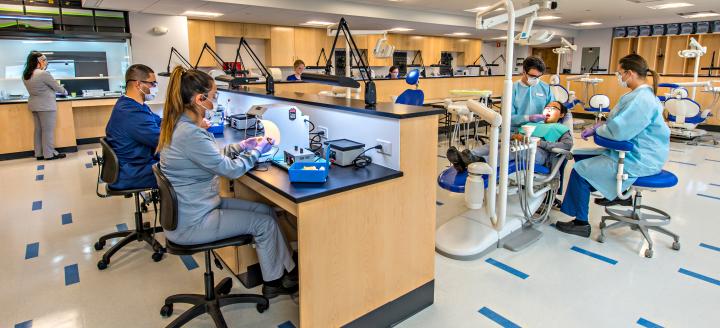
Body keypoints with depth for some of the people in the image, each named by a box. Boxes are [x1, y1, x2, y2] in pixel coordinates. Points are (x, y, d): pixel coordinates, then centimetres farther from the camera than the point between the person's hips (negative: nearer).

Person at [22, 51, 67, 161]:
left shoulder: (25, 75, 6)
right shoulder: (44, 74, -19)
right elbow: (56, 86, -10)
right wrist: (64, 92, 12)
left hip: (34, 104, 8)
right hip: (46, 105, -8)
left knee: (38, 129, 13)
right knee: (48, 130, -1)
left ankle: (39, 154, 19)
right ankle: (49, 154, 4)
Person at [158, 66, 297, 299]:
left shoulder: (181, 124, 4)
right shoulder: (189, 134, -28)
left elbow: (213, 157, 15)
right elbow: (231, 169, -22)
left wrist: (241, 146, 6)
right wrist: (257, 150, -6)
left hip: (193, 207, 9)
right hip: (191, 223, -9)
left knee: (267, 210, 7)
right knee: (264, 223, -1)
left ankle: (285, 270, 15)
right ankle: (275, 281, 18)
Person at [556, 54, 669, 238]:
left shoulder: (641, 99, -23)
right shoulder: (640, 94, 11)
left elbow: (618, 131, -28)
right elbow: (623, 123, 18)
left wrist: (596, 129, -10)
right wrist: (599, 126, 3)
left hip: (638, 161, -11)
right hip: (636, 152, 11)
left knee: (580, 170, -14)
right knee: (582, 156, 20)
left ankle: (581, 223, -3)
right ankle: (616, 193, 32)